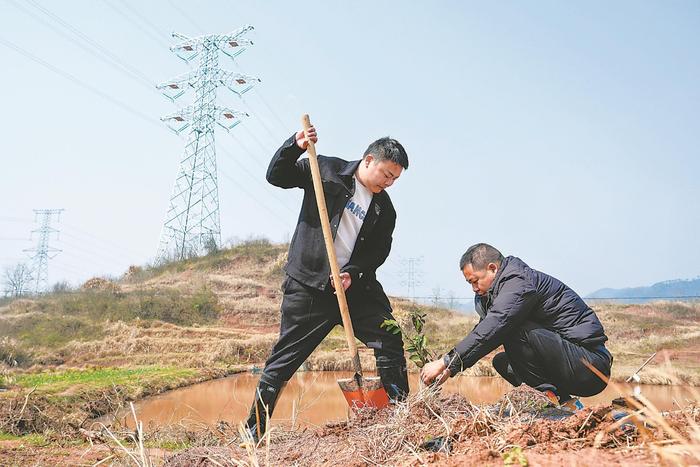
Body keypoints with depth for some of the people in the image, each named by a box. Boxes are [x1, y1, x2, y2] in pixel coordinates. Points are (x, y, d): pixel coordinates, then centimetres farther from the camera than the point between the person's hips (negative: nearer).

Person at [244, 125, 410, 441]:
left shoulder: (385, 209, 9)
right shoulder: (327, 170, -1)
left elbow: (378, 251, 4)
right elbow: (276, 176, -1)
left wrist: (352, 273, -13)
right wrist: (296, 145, -17)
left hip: (356, 286, 5)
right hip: (308, 284, -4)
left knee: (389, 341, 1)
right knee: (284, 358, -2)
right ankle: (254, 431, 10)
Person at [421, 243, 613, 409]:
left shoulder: (519, 283, -16)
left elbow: (491, 330, -27)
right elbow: (482, 330, 16)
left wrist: (446, 362, -23)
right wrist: (451, 367, 5)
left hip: (590, 367, -10)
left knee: (514, 332, -23)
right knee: (501, 362, 14)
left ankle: (557, 400, -13)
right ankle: (565, 403, 6)